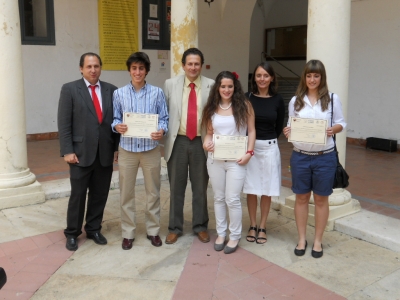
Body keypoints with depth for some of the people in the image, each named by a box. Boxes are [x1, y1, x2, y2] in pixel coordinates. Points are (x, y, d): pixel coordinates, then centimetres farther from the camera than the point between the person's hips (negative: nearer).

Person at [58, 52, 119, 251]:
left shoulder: (111, 90, 7)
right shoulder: (69, 89, -2)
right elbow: (64, 123, -5)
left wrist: (118, 146, 3)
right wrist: (67, 151, -11)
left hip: (105, 153, 3)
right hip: (81, 152, -3)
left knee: (100, 194, 11)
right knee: (78, 195, 6)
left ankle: (94, 229, 29)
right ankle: (72, 233, 23)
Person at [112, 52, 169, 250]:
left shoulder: (157, 92, -1)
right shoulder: (119, 93, 1)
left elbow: (164, 118, -1)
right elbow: (115, 119, 3)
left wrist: (162, 131, -21)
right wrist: (117, 126, -19)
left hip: (151, 148, 0)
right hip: (127, 149, 1)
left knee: (153, 192, 10)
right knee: (126, 193, 8)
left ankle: (153, 230, 26)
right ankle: (128, 233, 23)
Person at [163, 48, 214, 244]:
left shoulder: (211, 86, -1)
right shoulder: (170, 84, 2)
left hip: (201, 142, 0)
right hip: (177, 142, 1)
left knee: (200, 187, 11)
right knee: (176, 187, 10)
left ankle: (200, 226, 28)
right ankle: (175, 227, 25)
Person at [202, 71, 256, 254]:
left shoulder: (244, 105, -2)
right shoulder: (212, 108, 6)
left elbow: (251, 131, -1)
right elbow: (209, 132, 12)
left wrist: (249, 152, -11)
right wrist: (206, 143, -10)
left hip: (236, 160, -3)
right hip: (215, 159, 4)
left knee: (232, 199, -1)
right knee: (219, 198, 12)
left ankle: (235, 236, 16)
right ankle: (221, 233, 26)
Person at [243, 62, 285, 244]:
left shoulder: (277, 100, -2)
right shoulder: (247, 98, -4)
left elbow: (279, 127, 7)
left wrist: (267, 140, 7)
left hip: (269, 148, 0)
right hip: (249, 147, 0)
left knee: (267, 190, 8)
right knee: (251, 189, 8)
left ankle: (262, 227, 23)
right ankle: (252, 226, 23)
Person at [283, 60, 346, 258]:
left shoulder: (332, 98, -1)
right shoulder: (296, 100, 4)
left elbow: (341, 123, 4)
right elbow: (291, 127, 8)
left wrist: (333, 130, -17)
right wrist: (287, 132, -14)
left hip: (325, 157, -1)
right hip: (300, 156, 2)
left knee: (321, 199, 10)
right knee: (301, 197, 10)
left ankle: (318, 241, 25)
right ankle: (301, 239, 25)